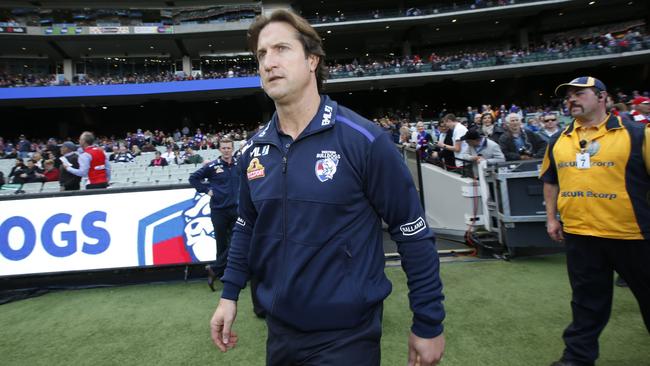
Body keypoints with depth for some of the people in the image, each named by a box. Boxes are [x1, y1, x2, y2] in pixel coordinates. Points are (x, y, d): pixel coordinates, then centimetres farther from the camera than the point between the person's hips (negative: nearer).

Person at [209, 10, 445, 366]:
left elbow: (413, 233, -13)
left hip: (346, 334, -5)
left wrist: (428, 323, -8)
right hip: (280, 328, 6)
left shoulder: (363, 139, -18)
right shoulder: (254, 149, -1)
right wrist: (230, 294, 9)